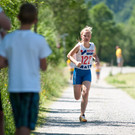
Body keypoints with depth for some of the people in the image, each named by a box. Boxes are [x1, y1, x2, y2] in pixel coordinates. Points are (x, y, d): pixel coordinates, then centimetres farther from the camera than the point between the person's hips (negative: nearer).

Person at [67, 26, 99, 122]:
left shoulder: (93, 46, 0)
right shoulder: (79, 46, -11)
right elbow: (69, 55, -3)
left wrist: (97, 59, -2)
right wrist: (75, 62, -20)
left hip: (87, 72, 2)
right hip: (78, 72, -2)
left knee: (86, 93, -19)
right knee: (77, 97, 0)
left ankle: (82, 114, -9)